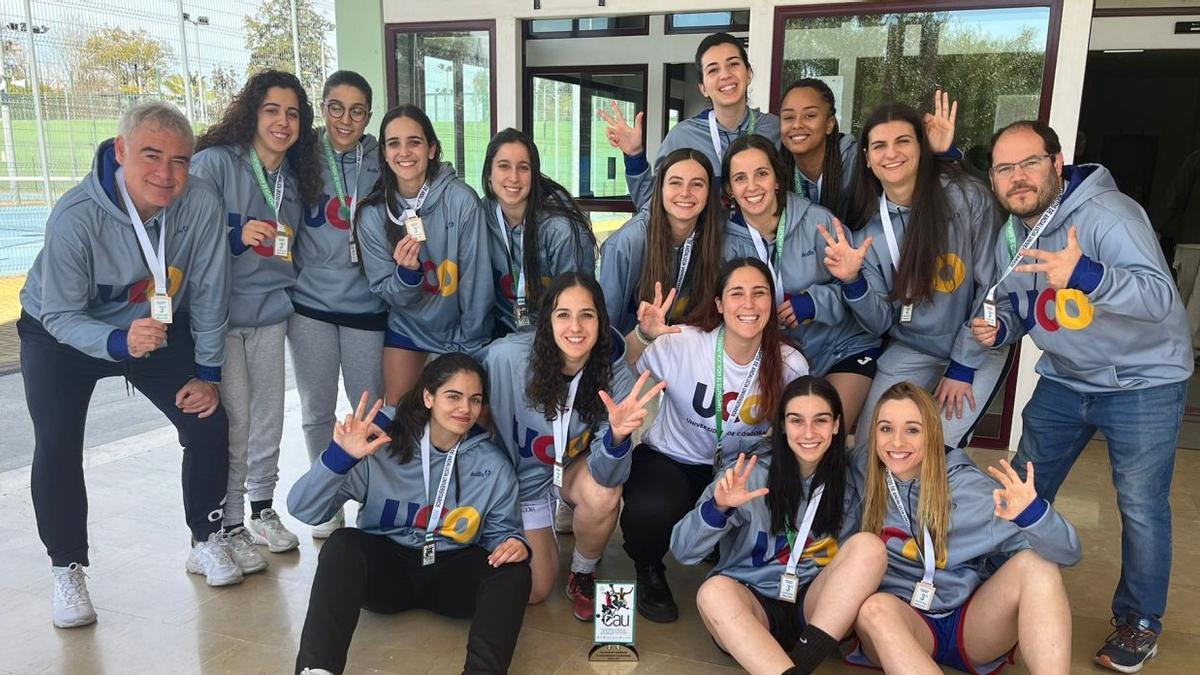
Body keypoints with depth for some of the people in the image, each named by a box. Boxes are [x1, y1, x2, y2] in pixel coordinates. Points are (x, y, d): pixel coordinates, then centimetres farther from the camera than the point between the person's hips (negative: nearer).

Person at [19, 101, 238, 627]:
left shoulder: (201, 204, -26)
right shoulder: (75, 217, -32)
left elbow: (208, 294, -15)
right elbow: (60, 316, -26)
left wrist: (208, 373, -11)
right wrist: (119, 342, -46)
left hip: (158, 326, 3)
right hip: (62, 334, -2)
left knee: (210, 422, -6)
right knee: (57, 448, -15)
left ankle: (207, 542, 16)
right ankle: (68, 572, 7)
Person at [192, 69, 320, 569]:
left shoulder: (296, 177, 9)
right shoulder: (215, 163, -11)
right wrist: (236, 235, -26)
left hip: (270, 312, 6)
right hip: (220, 314, -6)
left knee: (269, 419, 12)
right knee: (233, 423, -3)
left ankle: (264, 509, 29)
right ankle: (230, 525, 14)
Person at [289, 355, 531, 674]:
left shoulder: (494, 465, -2)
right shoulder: (383, 446, -11)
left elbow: (499, 530, 7)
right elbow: (304, 509, -14)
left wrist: (514, 543, -18)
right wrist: (340, 457, -33)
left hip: (452, 573, 2)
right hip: (385, 566, -1)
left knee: (513, 569, -26)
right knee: (343, 544, -31)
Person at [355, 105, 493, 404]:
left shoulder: (461, 199, -22)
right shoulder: (372, 213, -12)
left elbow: (476, 280, -16)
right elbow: (385, 292, -8)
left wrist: (471, 346, -12)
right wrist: (406, 273, -29)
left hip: (460, 327, -2)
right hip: (407, 327, 2)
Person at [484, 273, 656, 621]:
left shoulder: (616, 377, -25)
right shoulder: (505, 356, -31)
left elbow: (608, 476, -28)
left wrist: (618, 435, -49)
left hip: (575, 469, 1)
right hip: (521, 478, 0)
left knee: (605, 495, -33)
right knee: (532, 591, -3)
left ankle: (583, 573, 0)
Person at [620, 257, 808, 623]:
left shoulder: (791, 365, -12)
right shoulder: (685, 344, -21)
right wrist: (643, 336, -40)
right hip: (668, 459, -2)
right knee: (655, 510, -35)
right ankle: (649, 572, 5)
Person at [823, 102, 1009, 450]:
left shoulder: (968, 196, -17)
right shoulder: (867, 225, -6)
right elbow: (879, 323, -6)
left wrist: (963, 366, -8)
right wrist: (852, 281, -26)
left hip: (978, 349, -3)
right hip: (911, 351, 3)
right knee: (868, 448, -4)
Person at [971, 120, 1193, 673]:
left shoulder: (1108, 213, -23)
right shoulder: (1008, 239, 0)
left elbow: (1160, 296, -36)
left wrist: (1085, 274, -53)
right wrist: (1000, 328, -10)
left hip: (1142, 381, -6)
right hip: (1064, 380, 6)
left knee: (1141, 505, -1)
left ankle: (1140, 621, 21)